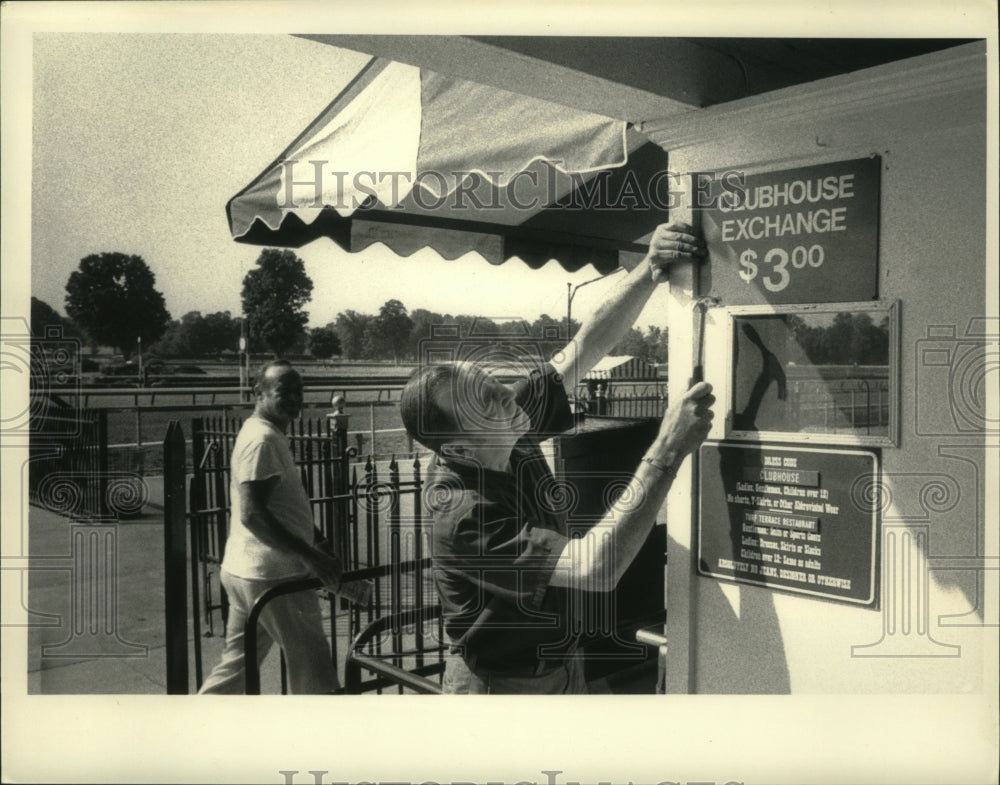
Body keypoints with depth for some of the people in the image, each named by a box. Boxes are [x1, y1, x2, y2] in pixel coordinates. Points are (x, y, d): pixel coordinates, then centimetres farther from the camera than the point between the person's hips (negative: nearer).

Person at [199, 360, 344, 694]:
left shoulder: (262, 433, 16)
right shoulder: (262, 439, -16)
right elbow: (252, 514, -25)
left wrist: (313, 543, 22)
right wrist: (311, 556, -26)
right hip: (273, 576, -10)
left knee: (235, 664, 17)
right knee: (312, 665, 2)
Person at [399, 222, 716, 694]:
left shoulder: (511, 432, -13)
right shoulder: (460, 516, -33)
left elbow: (590, 346, -12)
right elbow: (596, 569, -41)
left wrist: (650, 270, -27)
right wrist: (668, 451, -40)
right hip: (500, 686, -7)